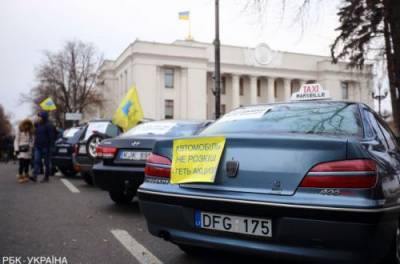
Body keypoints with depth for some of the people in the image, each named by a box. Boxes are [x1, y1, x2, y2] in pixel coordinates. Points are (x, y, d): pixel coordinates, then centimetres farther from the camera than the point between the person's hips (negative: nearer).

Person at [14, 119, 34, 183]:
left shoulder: (31, 132, 13)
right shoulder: (19, 131, 2)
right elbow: (16, 140, 1)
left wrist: (32, 148, 8)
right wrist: (16, 149, -7)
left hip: (28, 150, 4)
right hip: (21, 150, -4)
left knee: (27, 164, 4)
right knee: (22, 164, -13)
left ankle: (26, 176, 14)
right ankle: (20, 176, -8)